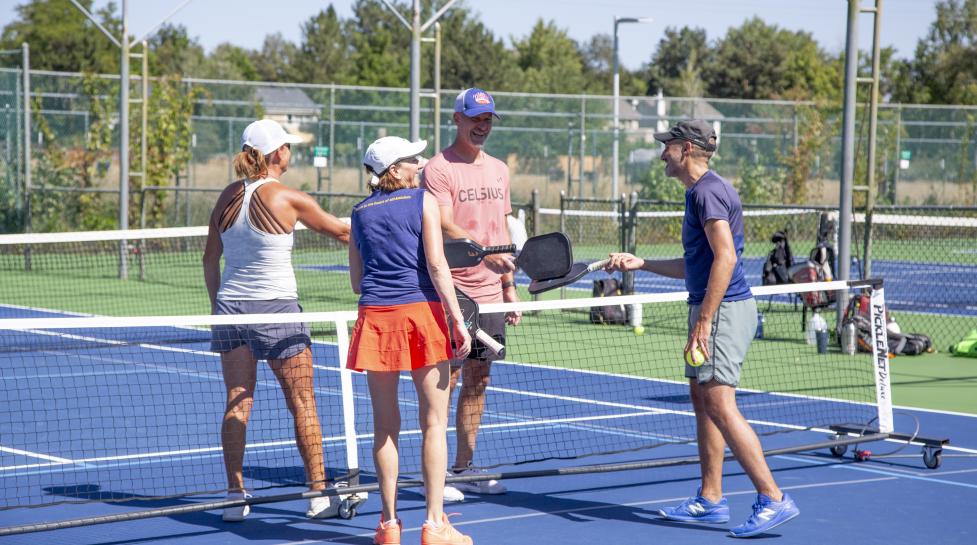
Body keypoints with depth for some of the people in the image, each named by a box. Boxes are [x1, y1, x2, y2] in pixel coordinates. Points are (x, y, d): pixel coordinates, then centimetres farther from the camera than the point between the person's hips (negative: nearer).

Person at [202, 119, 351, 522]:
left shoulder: (228, 197, 5)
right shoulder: (289, 199, -9)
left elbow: (210, 259, 11)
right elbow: (340, 232, 3)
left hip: (230, 305, 5)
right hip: (276, 308, -5)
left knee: (238, 403, 7)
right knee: (302, 403, 5)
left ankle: (235, 496, 5)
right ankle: (318, 495, 8)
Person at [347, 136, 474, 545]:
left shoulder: (360, 212, 13)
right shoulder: (423, 201, 0)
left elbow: (357, 281, 14)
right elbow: (436, 264, -9)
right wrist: (457, 319, -9)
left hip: (374, 316, 4)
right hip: (421, 311, -4)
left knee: (385, 426, 8)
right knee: (434, 423, 2)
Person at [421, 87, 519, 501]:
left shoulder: (499, 170, 15)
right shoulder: (439, 169, -8)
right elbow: (445, 227, -18)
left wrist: (509, 287, 15)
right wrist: (486, 252, -32)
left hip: (490, 295, 7)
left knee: (477, 382, 10)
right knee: (444, 382, -4)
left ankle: (465, 468, 17)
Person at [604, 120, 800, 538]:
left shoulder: (707, 191, -13)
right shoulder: (700, 192, 20)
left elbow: (725, 257, -23)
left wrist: (703, 321, -25)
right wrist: (640, 264, 25)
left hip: (723, 308, -11)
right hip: (710, 306, 11)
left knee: (719, 403, -15)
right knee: (702, 399, 12)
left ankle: (773, 499, -17)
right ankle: (710, 500, 15)